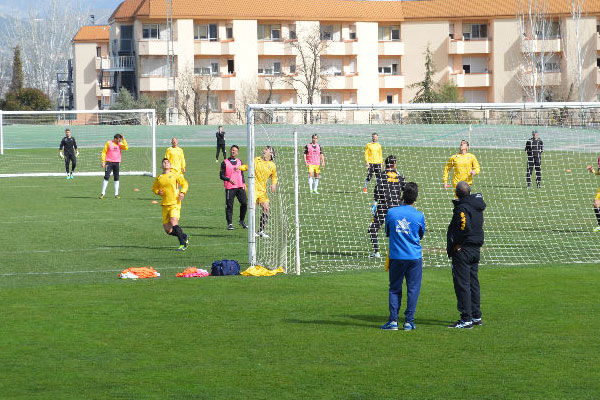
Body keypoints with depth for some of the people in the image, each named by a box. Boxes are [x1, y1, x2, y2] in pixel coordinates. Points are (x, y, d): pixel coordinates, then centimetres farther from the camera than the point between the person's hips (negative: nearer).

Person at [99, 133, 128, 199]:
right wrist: (103, 161, -5)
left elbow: (126, 147, -9)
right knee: (106, 177, -7)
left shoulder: (120, 144, 8)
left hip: (117, 163, 3)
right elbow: (104, 152, 1)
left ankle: (116, 194, 7)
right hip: (109, 162, -3)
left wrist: (123, 140, -9)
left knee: (116, 178, 3)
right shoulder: (109, 143, 0)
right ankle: (103, 193, -2)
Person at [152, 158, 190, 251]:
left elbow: (184, 183, 9)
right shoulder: (159, 178, 10)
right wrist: (158, 192, 0)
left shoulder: (175, 175, 1)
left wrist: (182, 193, -8)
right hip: (165, 205, 5)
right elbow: (154, 188, 22)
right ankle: (184, 237, 25)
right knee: (168, 230, 2)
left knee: (173, 222, -26)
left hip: (175, 203, -5)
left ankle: (182, 244, -19)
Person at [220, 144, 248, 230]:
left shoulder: (240, 162, 16)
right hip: (230, 188, -4)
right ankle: (230, 224, 2)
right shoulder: (225, 163, 2)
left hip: (240, 187, 4)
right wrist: (229, 179, -16)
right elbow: (221, 175, 0)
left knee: (244, 203, -6)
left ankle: (242, 221, 12)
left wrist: (243, 183, 10)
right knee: (229, 205, -6)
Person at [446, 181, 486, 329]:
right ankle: (476, 316, 22)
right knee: (473, 282, 17)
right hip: (476, 249, 9)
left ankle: (466, 319, -6)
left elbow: (465, 227, -30)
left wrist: (457, 243, -16)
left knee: (462, 284, -5)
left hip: (463, 250, -9)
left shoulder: (462, 207, -18)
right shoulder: (477, 204, 9)